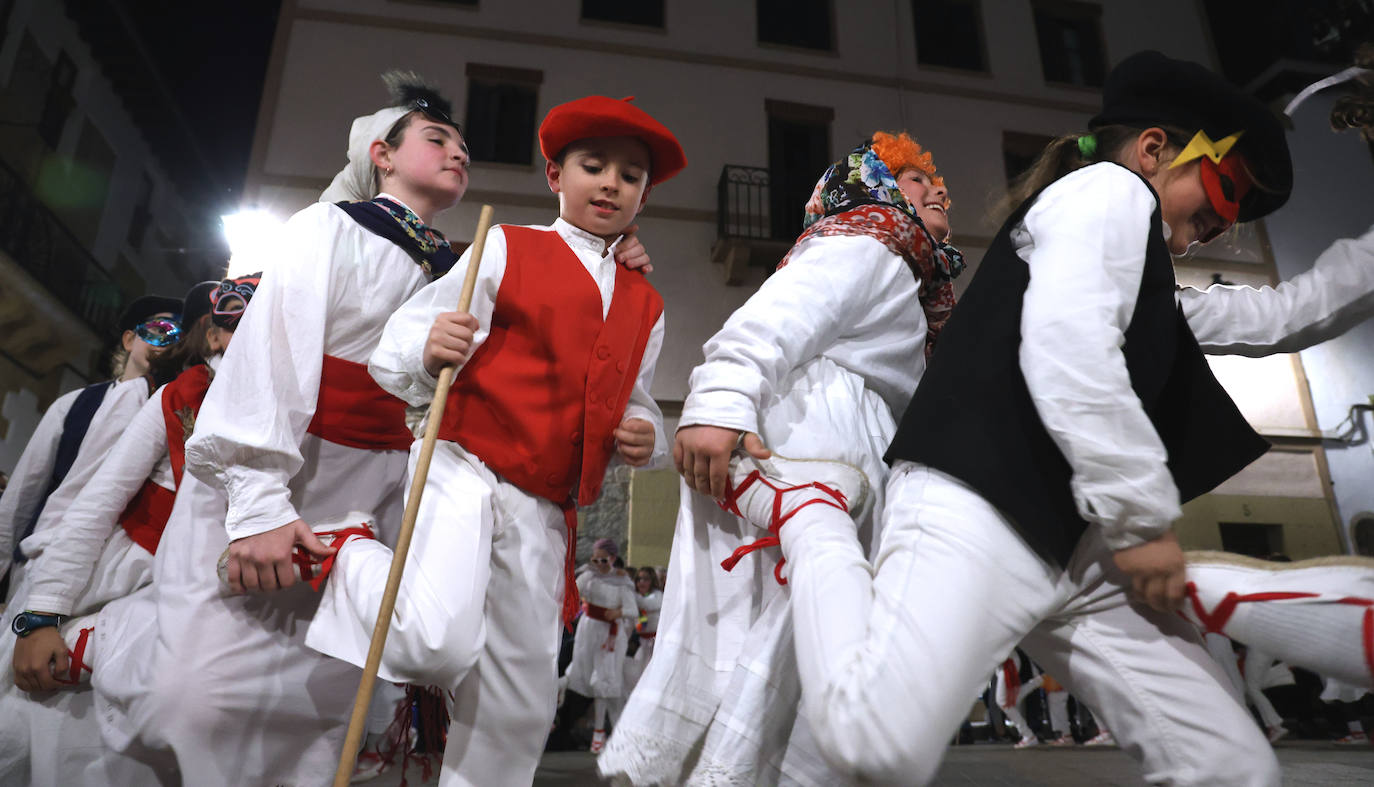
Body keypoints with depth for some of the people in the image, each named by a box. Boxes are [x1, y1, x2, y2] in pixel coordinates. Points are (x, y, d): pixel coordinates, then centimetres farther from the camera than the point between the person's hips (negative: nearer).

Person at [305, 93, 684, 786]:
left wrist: (644, 436, 1)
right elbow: (404, 337, -3)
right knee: (438, 645, -27)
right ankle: (340, 555, 0)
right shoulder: (508, 249, 2)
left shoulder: (645, 305, 16)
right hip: (465, 467, -5)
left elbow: (634, 400, 24)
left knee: (519, 712, 9)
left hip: (545, 513, 5)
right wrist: (427, 350, -27)